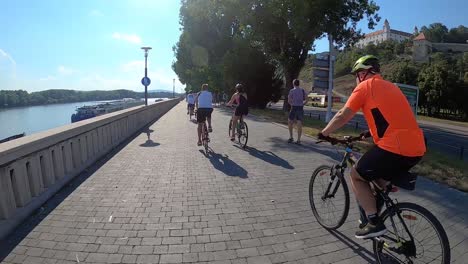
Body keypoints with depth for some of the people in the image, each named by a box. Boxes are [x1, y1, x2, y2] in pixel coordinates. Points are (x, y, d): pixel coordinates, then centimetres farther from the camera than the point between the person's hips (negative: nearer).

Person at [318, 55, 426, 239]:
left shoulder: (365, 86, 0)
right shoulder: (390, 86, 24)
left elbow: (342, 116, -4)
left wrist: (324, 133, 10)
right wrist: (369, 133, 41)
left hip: (394, 148, -8)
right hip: (417, 148, 8)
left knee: (357, 175, 10)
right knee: (378, 173, 30)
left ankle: (374, 223, 7)